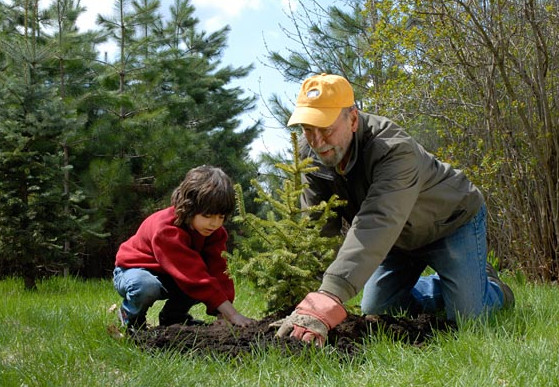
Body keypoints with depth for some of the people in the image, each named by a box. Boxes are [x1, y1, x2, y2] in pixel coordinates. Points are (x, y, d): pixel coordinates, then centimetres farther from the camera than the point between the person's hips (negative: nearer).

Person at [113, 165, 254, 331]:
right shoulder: (166, 229, -36)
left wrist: (223, 315, -35)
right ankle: (131, 317, -6)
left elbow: (219, 272, -19)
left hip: (167, 278, 7)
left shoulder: (215, 231, -13)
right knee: (146, 286, -42)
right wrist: (233, 314, -45)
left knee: (212, 280, -18)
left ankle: (172, 316, 6)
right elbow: (195, 277, -42)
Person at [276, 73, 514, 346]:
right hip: (402, 234, 7)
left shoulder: (395, 150, -40)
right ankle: (443, 287, 29)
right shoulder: (311, 153, -18)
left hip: (452, 220, -6)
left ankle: (491, 288, 18)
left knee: (465, 313, -18)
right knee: (376, 309, 5)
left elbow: (377, 224, -54)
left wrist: (330, 296, -66)